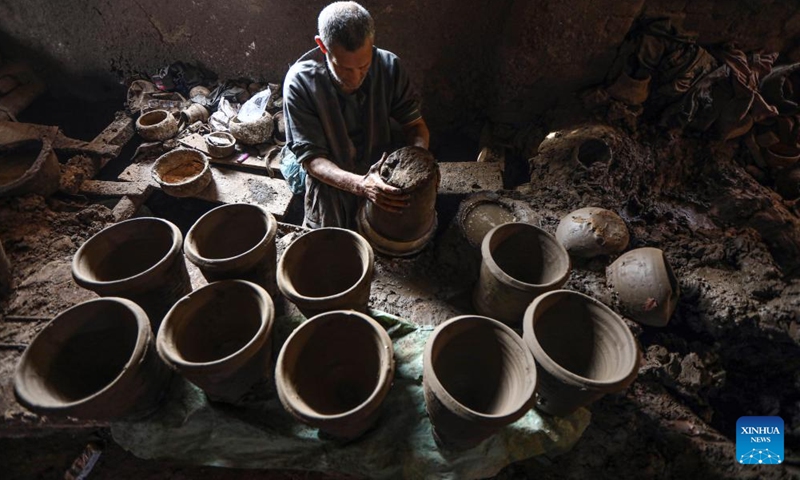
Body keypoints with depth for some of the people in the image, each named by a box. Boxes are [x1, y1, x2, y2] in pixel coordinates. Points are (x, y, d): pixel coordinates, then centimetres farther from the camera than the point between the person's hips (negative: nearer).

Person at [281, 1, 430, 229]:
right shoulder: (300, 82, -23)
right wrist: (359, 185, -42)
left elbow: (414, 123, -6)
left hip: (384, 181, 2)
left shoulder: (389, 66, -16)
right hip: (332, 184, -2)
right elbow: (311, 157, -23)